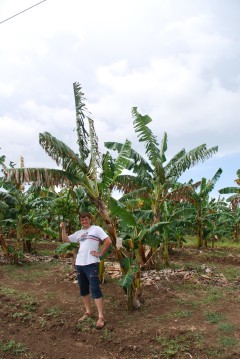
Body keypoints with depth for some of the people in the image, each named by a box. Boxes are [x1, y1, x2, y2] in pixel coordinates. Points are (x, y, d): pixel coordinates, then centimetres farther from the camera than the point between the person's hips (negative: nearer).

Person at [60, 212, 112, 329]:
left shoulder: (96, 229, -4)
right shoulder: (79, 233, 15)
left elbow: (108, 241, -11)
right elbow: (65, 239, 19)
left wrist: (100, 254, -10)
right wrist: (63, 229, 4)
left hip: (91, 264, -7)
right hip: (79, 264, 7)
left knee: (95, 289, -6)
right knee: (83, 289, 16)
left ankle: (101, 317, 1)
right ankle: (88, 312, 32)